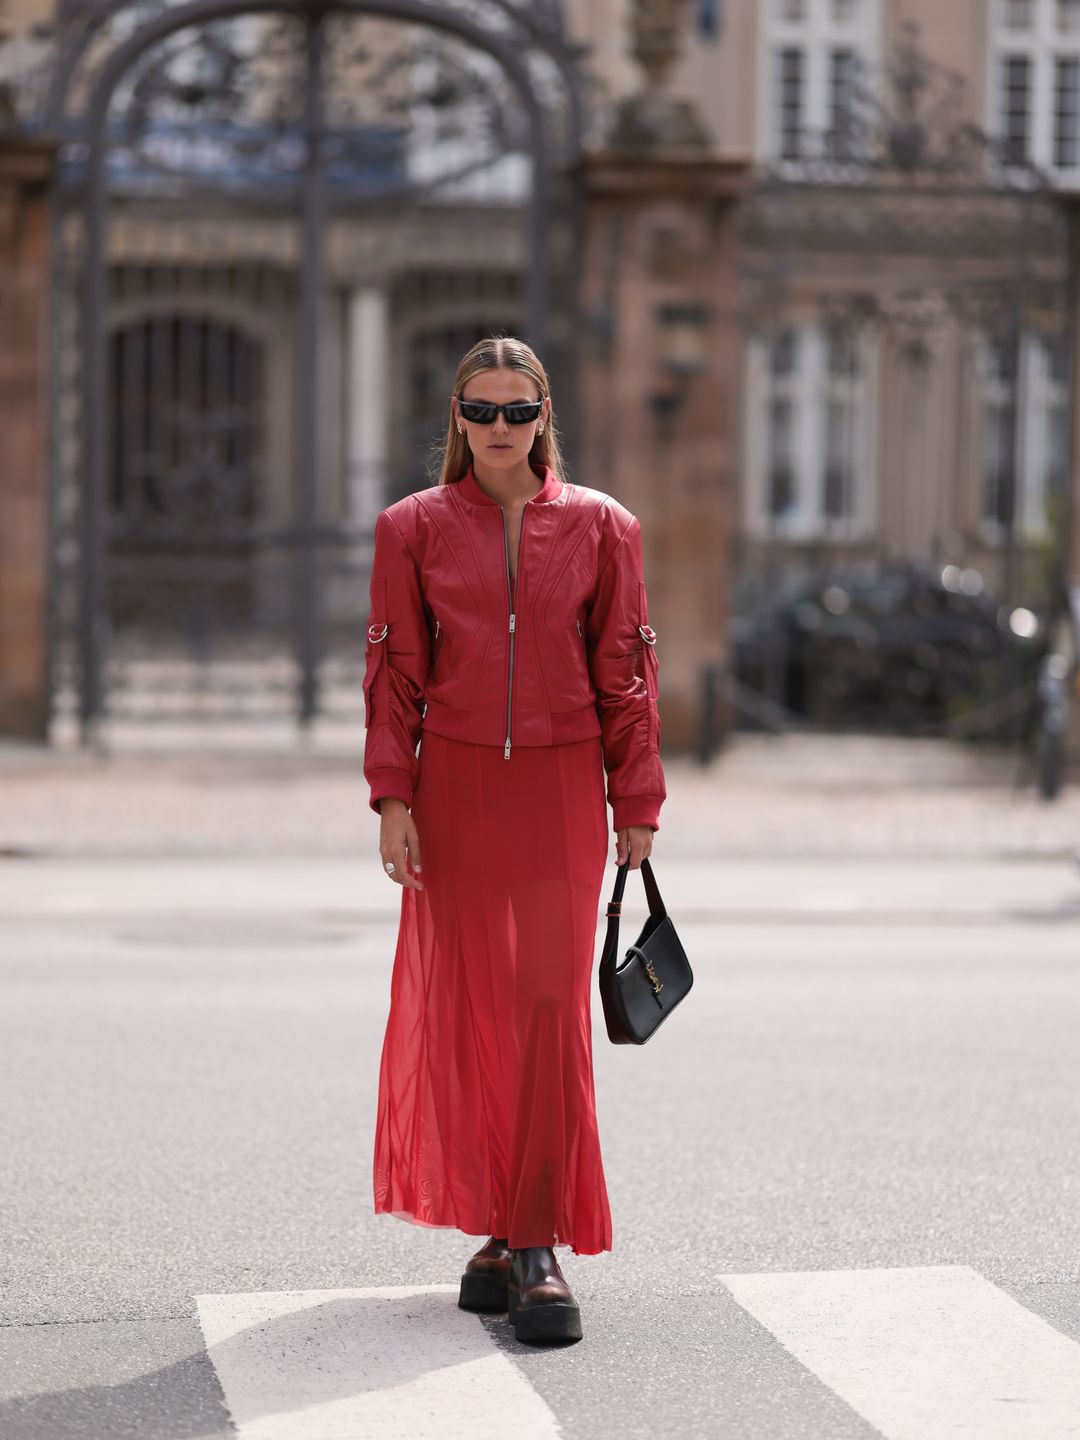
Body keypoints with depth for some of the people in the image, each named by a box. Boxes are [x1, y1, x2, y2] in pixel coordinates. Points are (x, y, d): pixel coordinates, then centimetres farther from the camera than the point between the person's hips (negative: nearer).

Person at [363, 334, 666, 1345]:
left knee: (551, 1005, -8)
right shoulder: (413, 528, 5)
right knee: (468, 1004, 3)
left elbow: (625, 672, 6)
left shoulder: (599, 526, 4)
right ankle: (498, 1229, 16)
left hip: (561, 791, -1)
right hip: (455, 788, 1)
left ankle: (540, 1247, -4)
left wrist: (636, 801, 4)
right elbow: (394, 672, 5)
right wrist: (392, 797, -3)